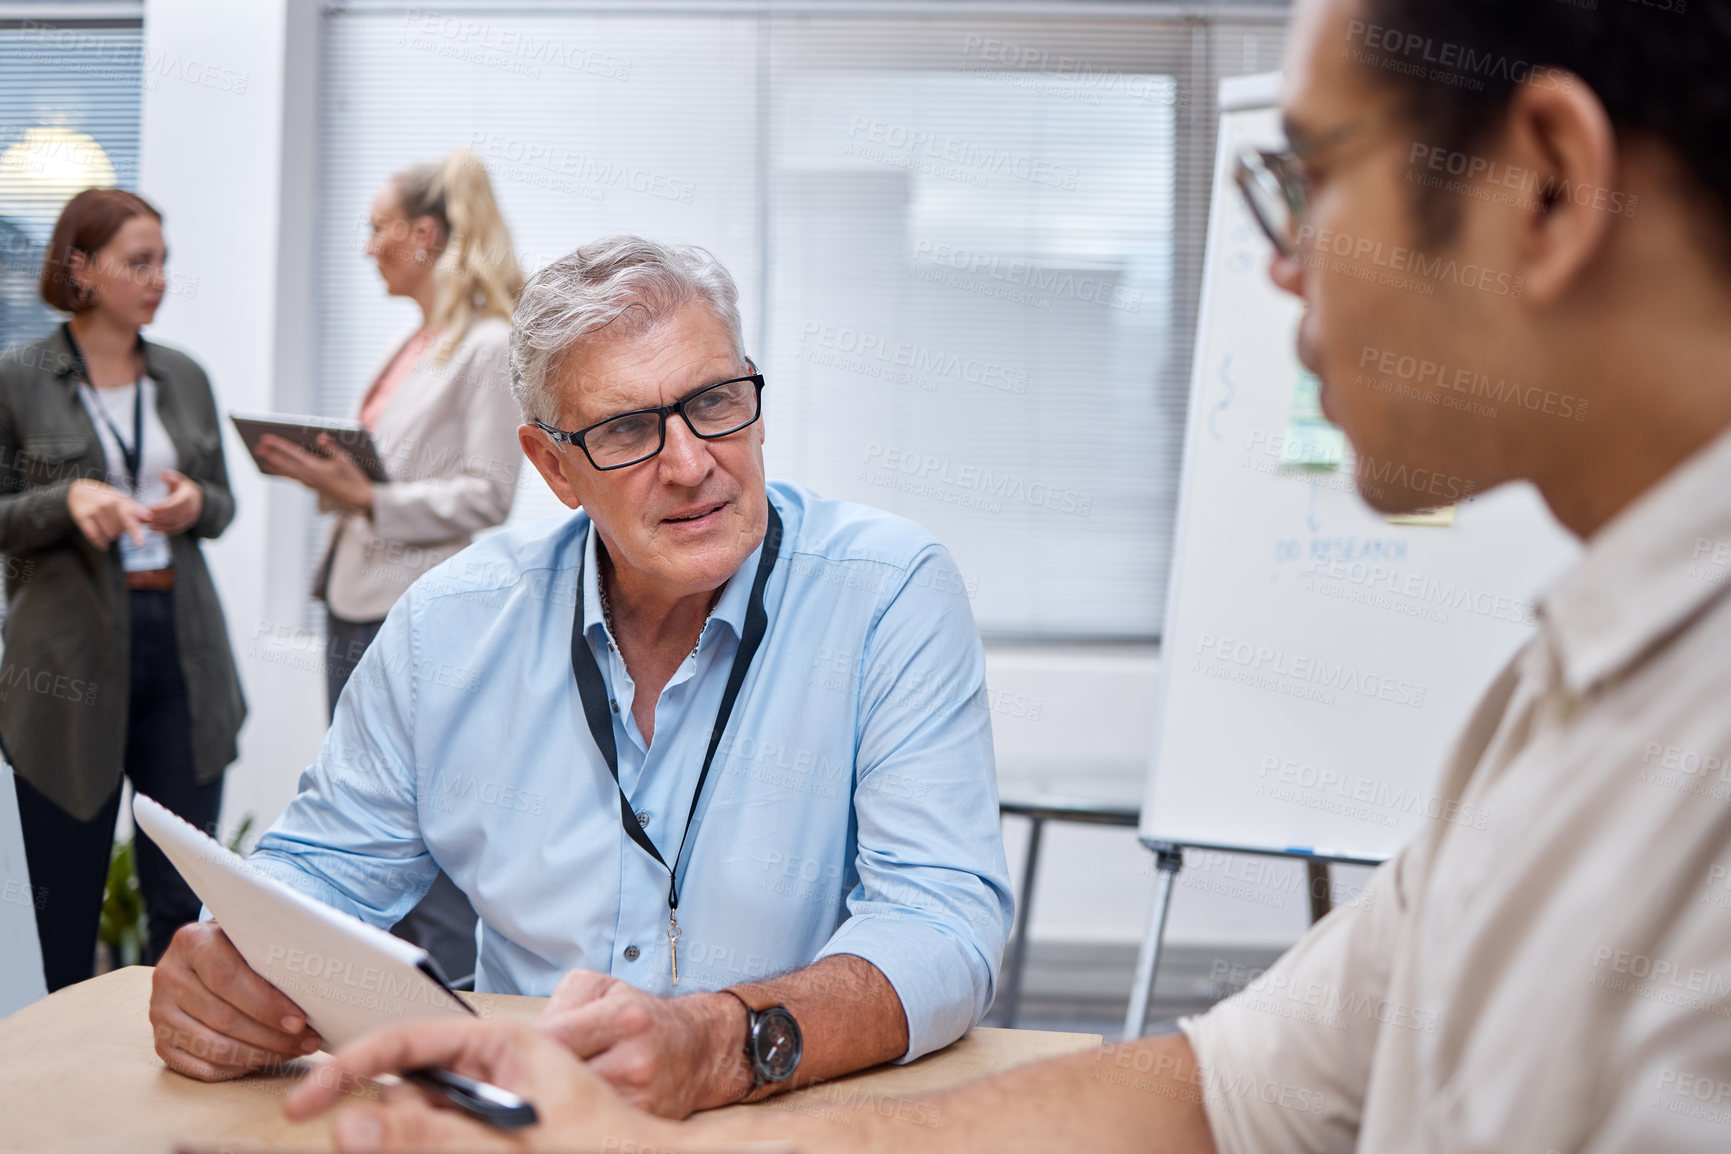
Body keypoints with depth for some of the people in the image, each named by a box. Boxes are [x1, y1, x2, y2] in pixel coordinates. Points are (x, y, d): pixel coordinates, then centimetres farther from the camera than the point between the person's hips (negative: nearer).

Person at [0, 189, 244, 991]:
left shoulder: (185, 377, 11)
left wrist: (196, 503, -5)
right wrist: (69, 500, -18)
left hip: (182, 646, 3)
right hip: (70, 652, -3)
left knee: (184, 892, 3)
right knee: (64, 901, 4)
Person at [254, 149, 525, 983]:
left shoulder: (490, 345, -9)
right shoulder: (414, 347, 18)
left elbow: (485, 496, -16)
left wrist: (368, 499, -21)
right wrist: (325, 476, 5)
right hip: (356, 609, 10)